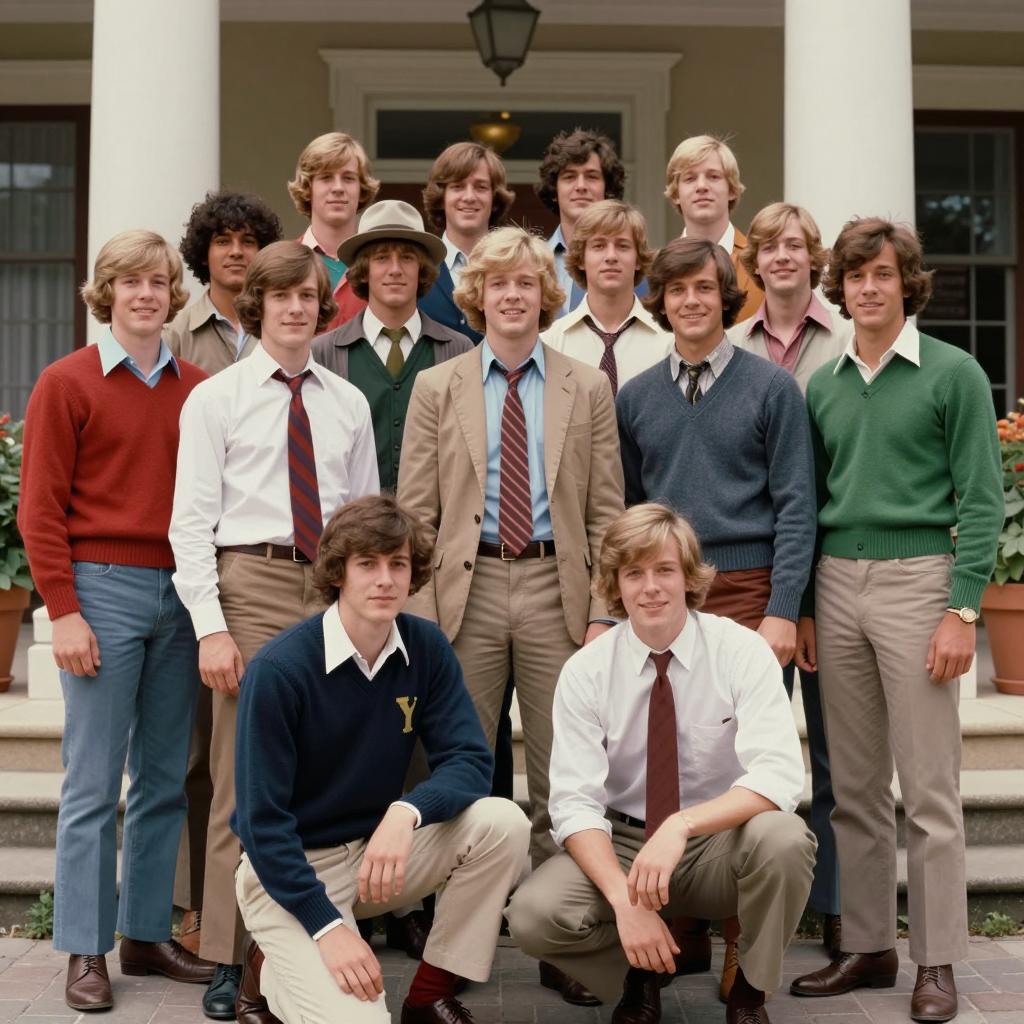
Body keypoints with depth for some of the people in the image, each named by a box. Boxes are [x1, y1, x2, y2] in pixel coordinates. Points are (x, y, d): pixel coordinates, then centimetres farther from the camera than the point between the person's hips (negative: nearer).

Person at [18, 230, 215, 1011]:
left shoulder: (198, 388, 9)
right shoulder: (67, 384, -1)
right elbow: (41, 510, -4)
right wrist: (64, 611, -10)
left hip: (183, 595, 4)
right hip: (104, 591, -4)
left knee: (165, 778, 9)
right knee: (93, 781, 0)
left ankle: (149, 933, 21)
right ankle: (85, 953, 9)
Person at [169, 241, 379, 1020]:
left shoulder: (349, 404, 12)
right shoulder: (215, 399, 2)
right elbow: (192, 520, -3)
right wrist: (211, 627, -12)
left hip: (335, 589, 4)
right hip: (252, 583, -3)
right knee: (245, 779, -2)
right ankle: (228, 960, 8)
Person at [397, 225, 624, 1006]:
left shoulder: (588, 389, 7)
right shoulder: (436, 388, 6)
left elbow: (606, 514, 5)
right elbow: (415, 513, 2)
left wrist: (603, 612, -3)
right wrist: (420, 616, -4)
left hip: (555, 590, 0)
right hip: (468, 588, 0)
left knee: (562, 778, 5)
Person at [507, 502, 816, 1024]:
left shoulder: (741, 652, -13)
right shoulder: (585, 671, -9)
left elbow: (779, 776, -25)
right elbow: (575, 803, -15)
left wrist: (681, 826, -39)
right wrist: (625, 900, -31)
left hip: (724, 843, -1)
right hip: (622, 842, 1)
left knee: (782, 839, -34)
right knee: (533, 915, -26)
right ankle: (640, 975, 6)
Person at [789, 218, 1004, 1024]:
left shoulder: (953, 374, -2)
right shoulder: (823, 384, 12)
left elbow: (980, 500, -6)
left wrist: (963, 611, -13)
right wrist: (801, 608, 10)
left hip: (917, 579, -5)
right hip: (837, 585, 5)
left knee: (930, 789, -1)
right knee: (855, 787, 10)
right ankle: (867, 946, 21)